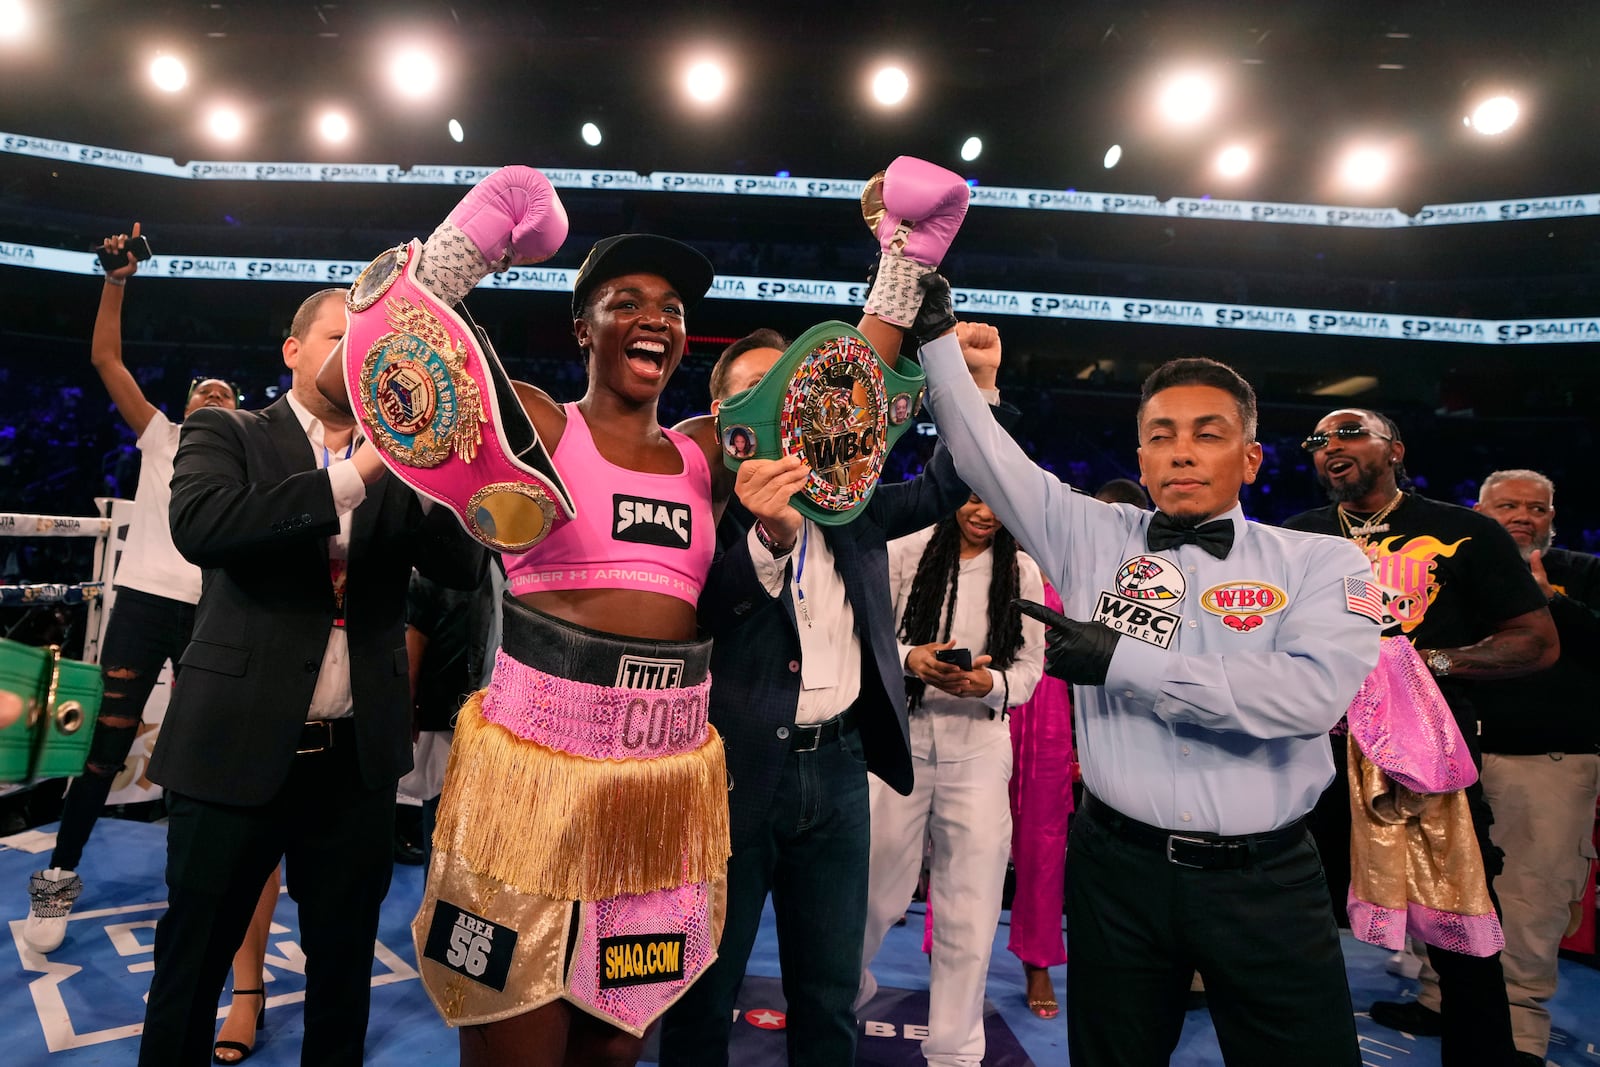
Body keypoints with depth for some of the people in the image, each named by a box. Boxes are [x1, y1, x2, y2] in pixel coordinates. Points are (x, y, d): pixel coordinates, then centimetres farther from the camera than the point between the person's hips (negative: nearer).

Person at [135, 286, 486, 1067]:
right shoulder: (227, 434, 0)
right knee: (191, 965, 15)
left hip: (357, 757, 3)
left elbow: (463, 568, -2)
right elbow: (197, 525, -20)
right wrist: (354, 475, -25)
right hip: (237, 748, -2)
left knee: (344, 970, 16)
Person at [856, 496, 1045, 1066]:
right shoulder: (903, 554, -2)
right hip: (900, 734, -1)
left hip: (979, 745, 2)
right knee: (875, 882, 3)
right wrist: (908, 658, -21)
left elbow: (1030, 666, 5)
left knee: (970, 902, 6)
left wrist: (990, 683, -15)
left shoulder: (1022, 571, 5)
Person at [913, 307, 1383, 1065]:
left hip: (1266, 881, -1)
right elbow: (982, 452, 2)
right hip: (1120, 868, 1)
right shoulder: (1093, 536, 2)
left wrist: (1123, 661, -19)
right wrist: (939, 336, -3)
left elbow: (1313, 692, -19)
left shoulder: (1321, 563, -2)